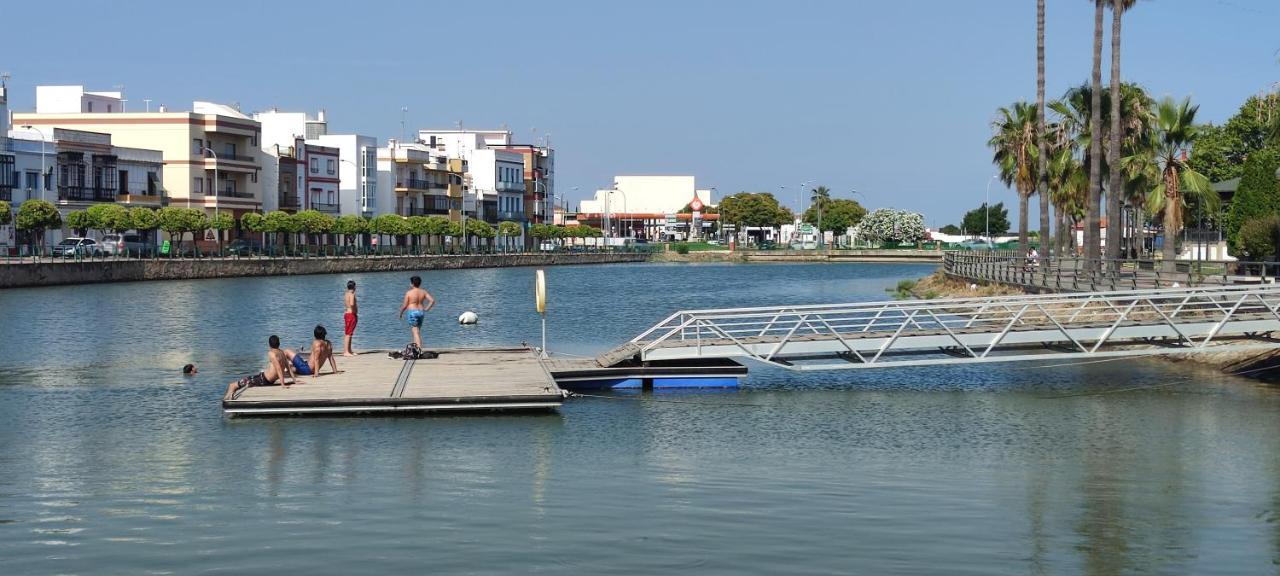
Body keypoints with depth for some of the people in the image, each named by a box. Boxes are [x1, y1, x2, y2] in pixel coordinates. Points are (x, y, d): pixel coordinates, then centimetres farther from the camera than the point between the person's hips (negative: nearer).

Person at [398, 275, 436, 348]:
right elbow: (432, 301, -3)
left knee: (416, 332, -7)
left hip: (412, 312, -5)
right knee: (418, 331, 18)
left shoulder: (409, 293, -10)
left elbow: (405, 305, -6)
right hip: (421, 312, 5)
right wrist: (426, 309, 8)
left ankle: (419, 348, -18)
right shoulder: (423, 292, 3)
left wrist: (400, 313, 11)